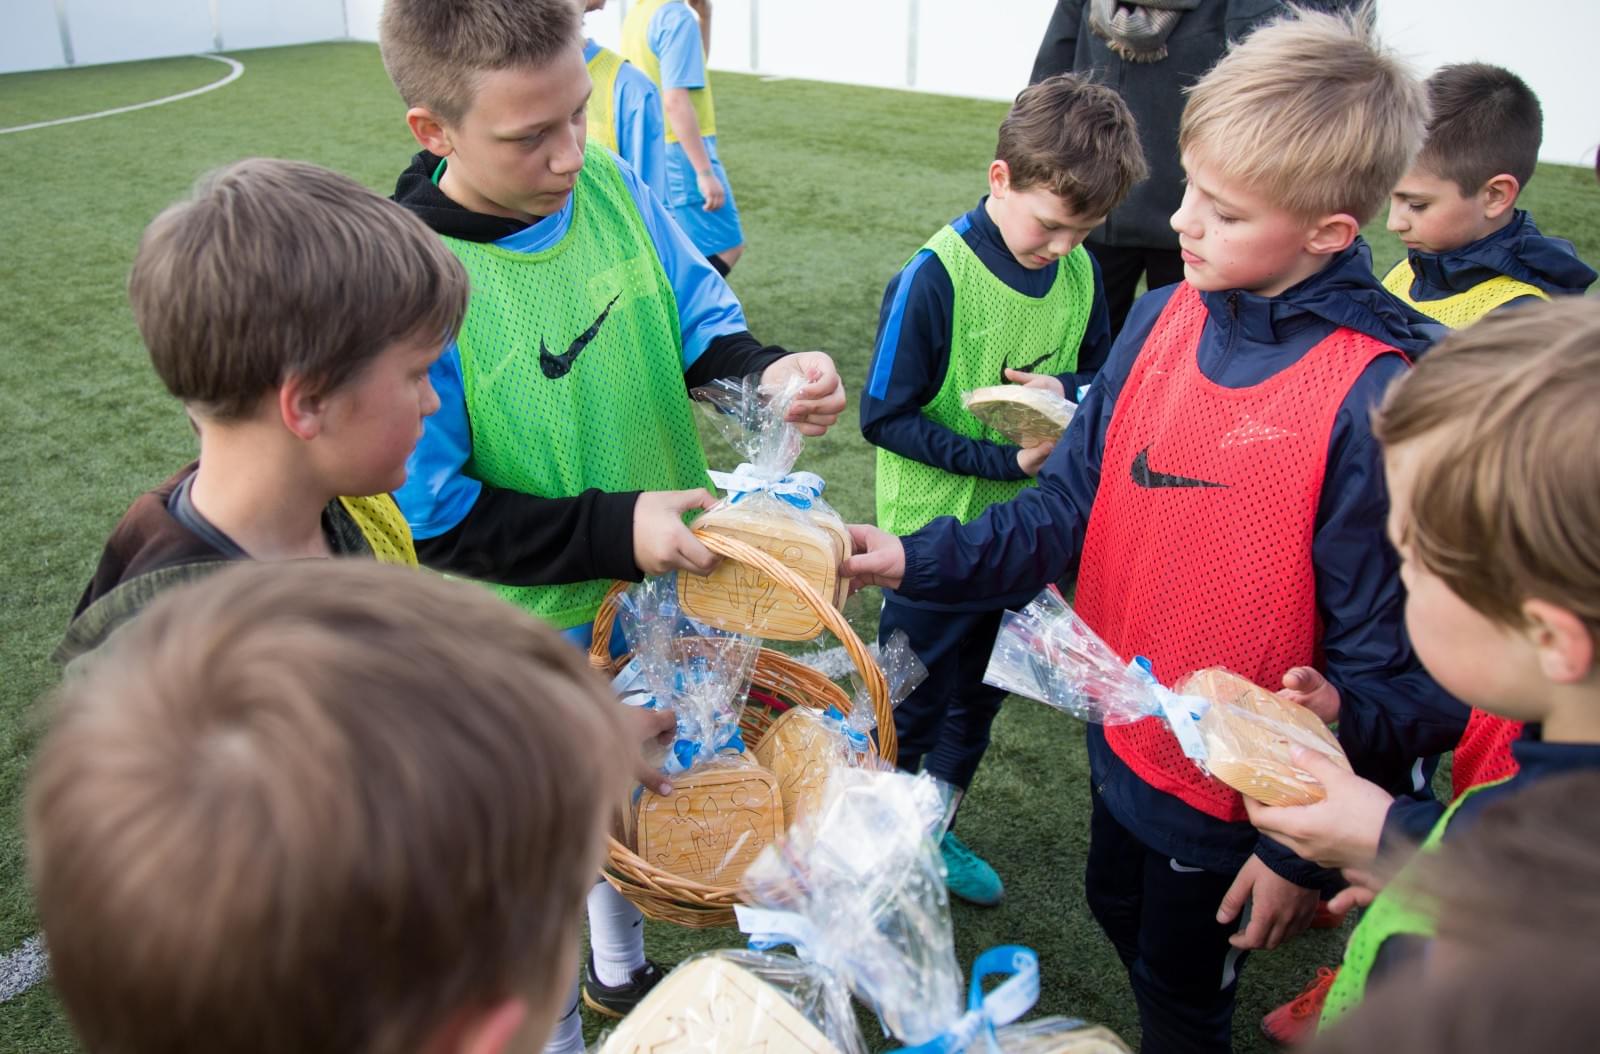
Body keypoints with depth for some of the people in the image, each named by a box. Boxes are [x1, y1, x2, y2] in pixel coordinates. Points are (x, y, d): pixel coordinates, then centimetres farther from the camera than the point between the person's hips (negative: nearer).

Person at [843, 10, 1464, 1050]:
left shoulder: (1376, 397, -25)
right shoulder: (1164, 318, -7)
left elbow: (1391, 657, -19)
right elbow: (1073, 502, -2)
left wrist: (1306, 847, -14)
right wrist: (919, 558, -14)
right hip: (1124, 735, 6)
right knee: (1119, 914, 29)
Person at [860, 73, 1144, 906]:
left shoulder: (1079, 270, -5)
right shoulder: (935, 277, -21)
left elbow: (1100, 372, 9)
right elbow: (885, 417, -18)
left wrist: (1069, 392, -15)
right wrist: (1002, 460, -25)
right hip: (936, 533, -6)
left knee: (980, 694, 21)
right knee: (912, 700, 11)